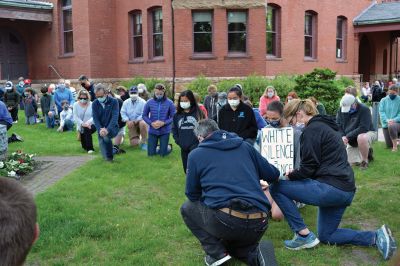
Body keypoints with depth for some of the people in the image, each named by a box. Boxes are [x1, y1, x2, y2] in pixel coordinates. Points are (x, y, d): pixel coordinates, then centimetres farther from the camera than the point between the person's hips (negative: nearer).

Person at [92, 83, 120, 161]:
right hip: (101, 128, 4)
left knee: (106, 137, -32)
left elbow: (115, 117, -19)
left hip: (112, 128, -4)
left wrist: (107, 129, -34)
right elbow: (95, 118, -6)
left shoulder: (114, 102, -10)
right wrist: (100, 129, -25)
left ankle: (110, 156, -11)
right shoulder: (95, 104, 0)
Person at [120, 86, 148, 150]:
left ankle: (143, 142, -21)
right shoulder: (126, 102, 2)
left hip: (140, 121, -3)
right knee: (133, 143, -8)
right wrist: (127, 121, -19)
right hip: (131, 125, 3)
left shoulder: (142, 102, -11)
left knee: (142, 123, -42)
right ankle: (137, 137, 31)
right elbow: (123, 113, -2)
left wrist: (135, 121, -26)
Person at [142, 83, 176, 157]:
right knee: (151, 153, 8)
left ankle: (169, 147, 37)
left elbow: (173, 117, -6)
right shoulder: (149, 102, -4)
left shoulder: (169, 103, -9)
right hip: (152, 131, 2)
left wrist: (163, 123, -20)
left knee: (163, 154, 4)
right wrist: (151, 123, -13)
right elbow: (144, 115, 3)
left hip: (164, 131, -2)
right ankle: (156, 147, 41)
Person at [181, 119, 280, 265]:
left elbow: (192, 195, 16)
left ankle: (216, 253, 10)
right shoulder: (245, 146, 15)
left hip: (224, 221, -5)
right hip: (259, 224, 5)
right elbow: (274, 175, 20)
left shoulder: (195, 154, 9)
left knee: (187, 208, 24)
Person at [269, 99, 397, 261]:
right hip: (345, 190, 10)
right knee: (325, 236, 23)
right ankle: (377, 237, 11)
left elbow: (309, 167, -16)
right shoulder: (326, 126, 19)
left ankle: (304, 235, -2)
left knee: (276, 187, -5)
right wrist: (294, 173, 12)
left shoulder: (312, 130, -12)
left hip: (331, 188, -10)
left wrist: (289, 175, 1)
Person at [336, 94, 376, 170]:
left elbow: (363, 128, -30)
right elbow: (338, 125, -7)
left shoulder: (364, 109, -23)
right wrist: (342, 136, -27)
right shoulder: (341, 110, -7)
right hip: (352, 140, 6)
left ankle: (365, 160, -17)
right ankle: (368, 152, 31)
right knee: (354, 162, 1)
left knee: (361, 138, -41)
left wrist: (348, 137, -32)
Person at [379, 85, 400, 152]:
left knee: (391, 126, -41)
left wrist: (394, 120, -25)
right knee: (389, 146, 1)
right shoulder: (383, 100, 3)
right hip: (386, 124, 3)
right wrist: (387, 120, -21)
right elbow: (381, 112, -4)